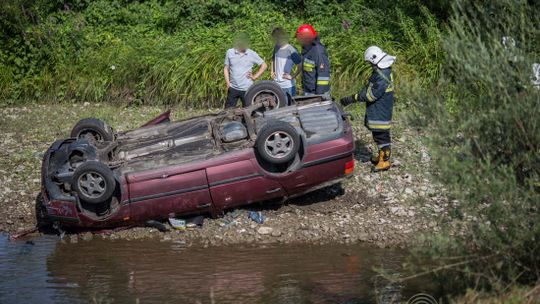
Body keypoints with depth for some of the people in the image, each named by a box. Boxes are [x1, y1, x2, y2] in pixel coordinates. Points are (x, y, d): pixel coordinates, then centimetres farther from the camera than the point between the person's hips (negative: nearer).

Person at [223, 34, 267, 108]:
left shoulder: (252, 54, -1)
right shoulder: (230, 52, 1)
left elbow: (264, 65, 8)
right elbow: (226, 68, 7)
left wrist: (255, 76, 0)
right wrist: (228, 83, -1)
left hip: (247, 89, -1)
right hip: (233, 88, 1)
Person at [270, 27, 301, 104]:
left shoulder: (290, 50, -13)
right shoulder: (276, 47, 8)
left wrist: (292, 76, -12)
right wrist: (272, 72, 15)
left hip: (288, 86, -6)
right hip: (276, 84, 6)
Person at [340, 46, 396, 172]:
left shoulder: (383, 76, -24)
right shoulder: (379, 71, 11)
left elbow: (372, 94, -27)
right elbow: (368, 88, 16)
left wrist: (354, 98, -23)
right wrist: (353, 98, 9)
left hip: (381, 113, -10)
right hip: (377, 111, 10)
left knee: (381, 135, -3)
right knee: (378, 134, 20)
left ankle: (385, 161, 3)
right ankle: (381, 156, 33)